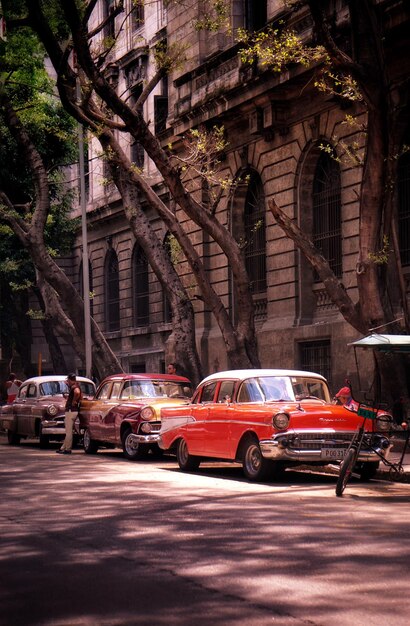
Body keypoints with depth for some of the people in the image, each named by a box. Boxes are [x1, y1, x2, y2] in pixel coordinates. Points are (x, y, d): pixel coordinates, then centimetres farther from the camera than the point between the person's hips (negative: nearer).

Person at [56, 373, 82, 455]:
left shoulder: (74, 387, -17)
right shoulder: (76, 386, 13)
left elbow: (77, 392, -40)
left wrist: (74, 401, -25)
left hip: (71, 411, -10)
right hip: (74, 410, 10)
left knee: (69, 431, -4)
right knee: (68, 431, 15)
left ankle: (67, 449, 0)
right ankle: (63, 448, 21)